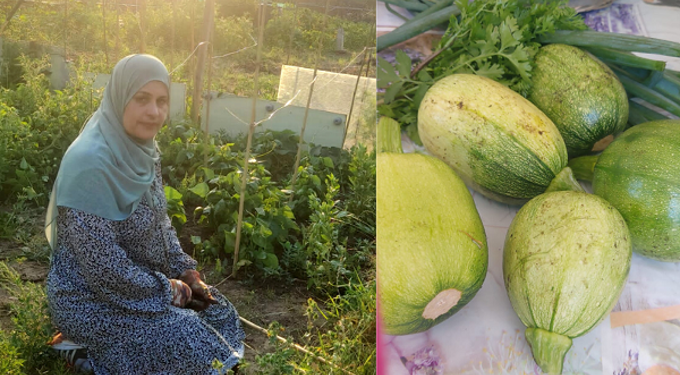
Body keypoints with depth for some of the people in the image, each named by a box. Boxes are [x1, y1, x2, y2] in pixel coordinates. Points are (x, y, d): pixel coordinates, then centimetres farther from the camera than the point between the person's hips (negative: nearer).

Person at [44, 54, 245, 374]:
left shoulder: (141, 148, -3)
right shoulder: (92, 163, -30)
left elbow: (159, 221, 11)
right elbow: (104, 269, -28)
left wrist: (186, 271, 2)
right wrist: (167, 290, -15)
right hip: (91, 297, -8)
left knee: (218, 312, 11)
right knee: (194, 347, -11)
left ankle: (99, 342, 21)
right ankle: (85, 348, 7)